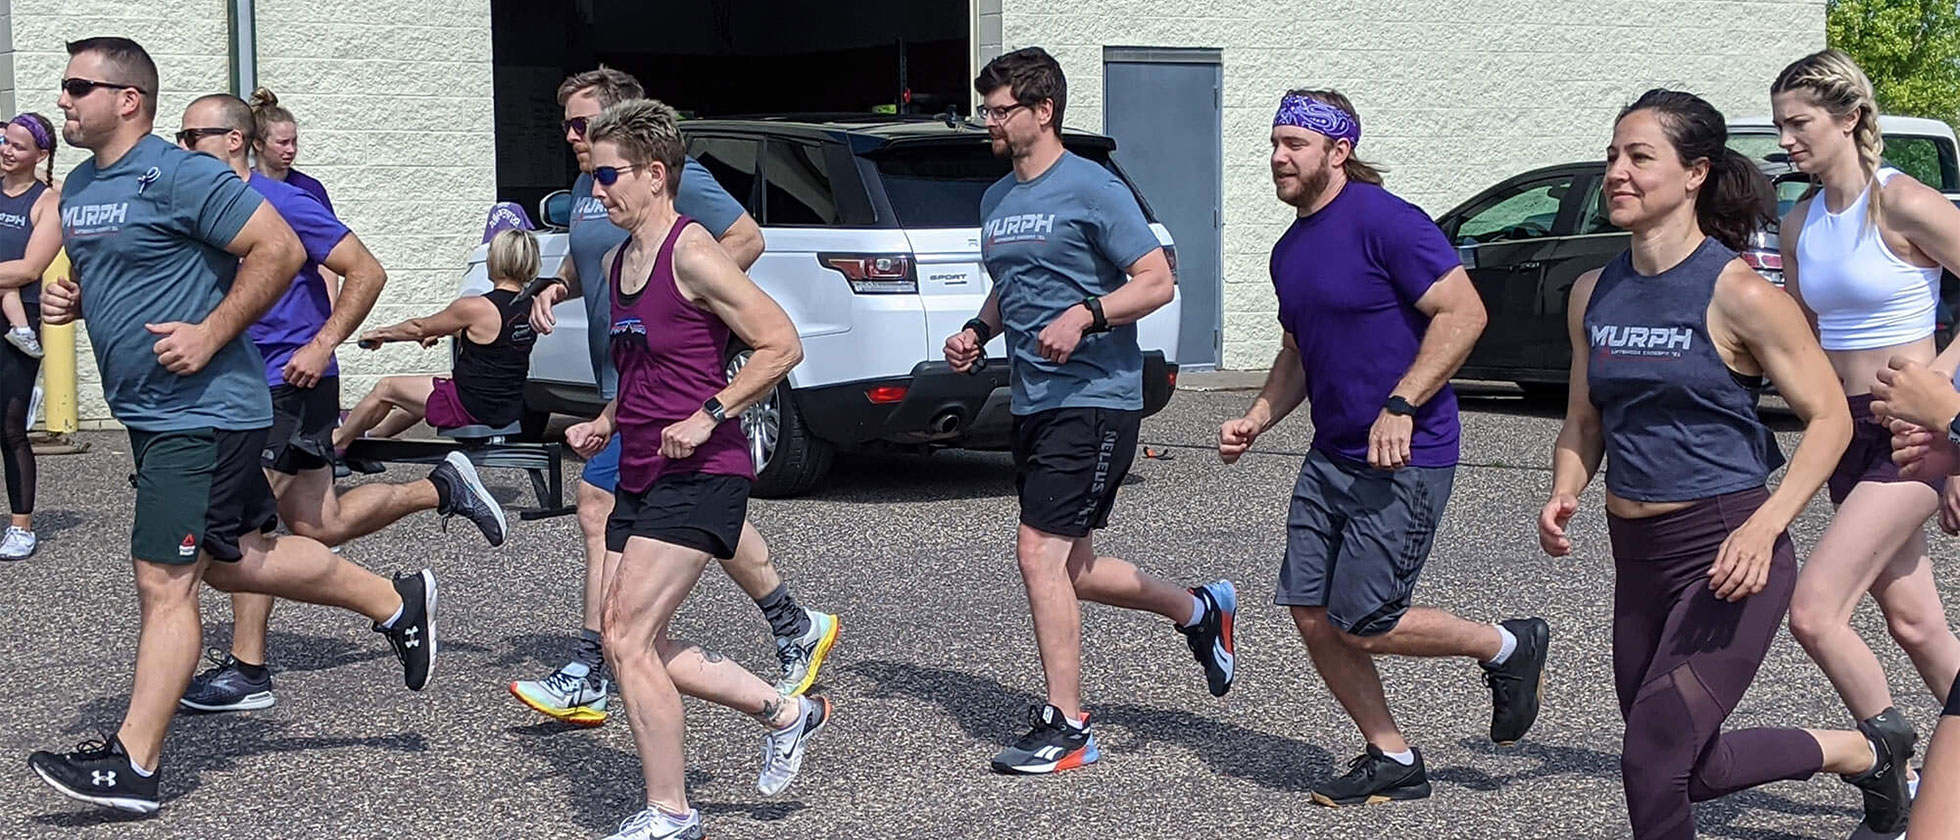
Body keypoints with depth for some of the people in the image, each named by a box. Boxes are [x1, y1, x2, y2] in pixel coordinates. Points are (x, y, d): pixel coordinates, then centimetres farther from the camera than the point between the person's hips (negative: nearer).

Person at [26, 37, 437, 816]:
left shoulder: (179, 176, -17)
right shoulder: (77, 188, 11)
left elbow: (279, 251, -19)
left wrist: (208, 335, -20)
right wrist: (65, 298, 4)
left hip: (200, 411, -10)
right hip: (149, 410, 10)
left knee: (163, 583, -7)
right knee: (235, 559, 17)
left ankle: (133, 764, -3)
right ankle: (396, 602, 32)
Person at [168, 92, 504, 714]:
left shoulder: (282, 204, -15)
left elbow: (367, 273, -14)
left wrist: (321, 346, -20)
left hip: (293, 383, -8)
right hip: (248, 383, 8)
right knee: (319, 526, 12)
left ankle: (247, 670, -1)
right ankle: (444, 488, 28)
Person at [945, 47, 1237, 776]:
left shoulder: (1092, 189, -9)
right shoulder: (996, 201, 15)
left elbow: (1157, 281, -12)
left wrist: (1085, 315, -24)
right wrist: (978, 330, 9)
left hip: (1094, 400, -9)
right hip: (1034, 404, 9)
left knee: (1040, 551, -14)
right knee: (1069, 571, 12)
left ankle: (1066, 727, -6)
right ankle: (1200, 610, 34)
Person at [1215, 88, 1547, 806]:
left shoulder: (1385, 222, -15)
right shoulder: (1290, 250, 13)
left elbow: (1463, 313, -20)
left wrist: (1400, 407, -25)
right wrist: (1257, 420, 8)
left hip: (1404, 459, -9)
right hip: (1330, 458, 9)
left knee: (1361, 625, -9)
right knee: (1311, 615, 3)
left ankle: (1509, 648, 14)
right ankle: (1392, 761, 17)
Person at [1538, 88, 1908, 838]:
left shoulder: (1735, 292, -13)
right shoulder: (1593, 294, 5)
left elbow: (1829, 417, -10)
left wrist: (1763, 529, -22)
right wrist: (1564, 494, -5)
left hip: (1727, 555, -7)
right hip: (1638, 556, 7)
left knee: (1653, 761, -15)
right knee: (1691, 769, 16)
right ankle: (1859, 752, 39)